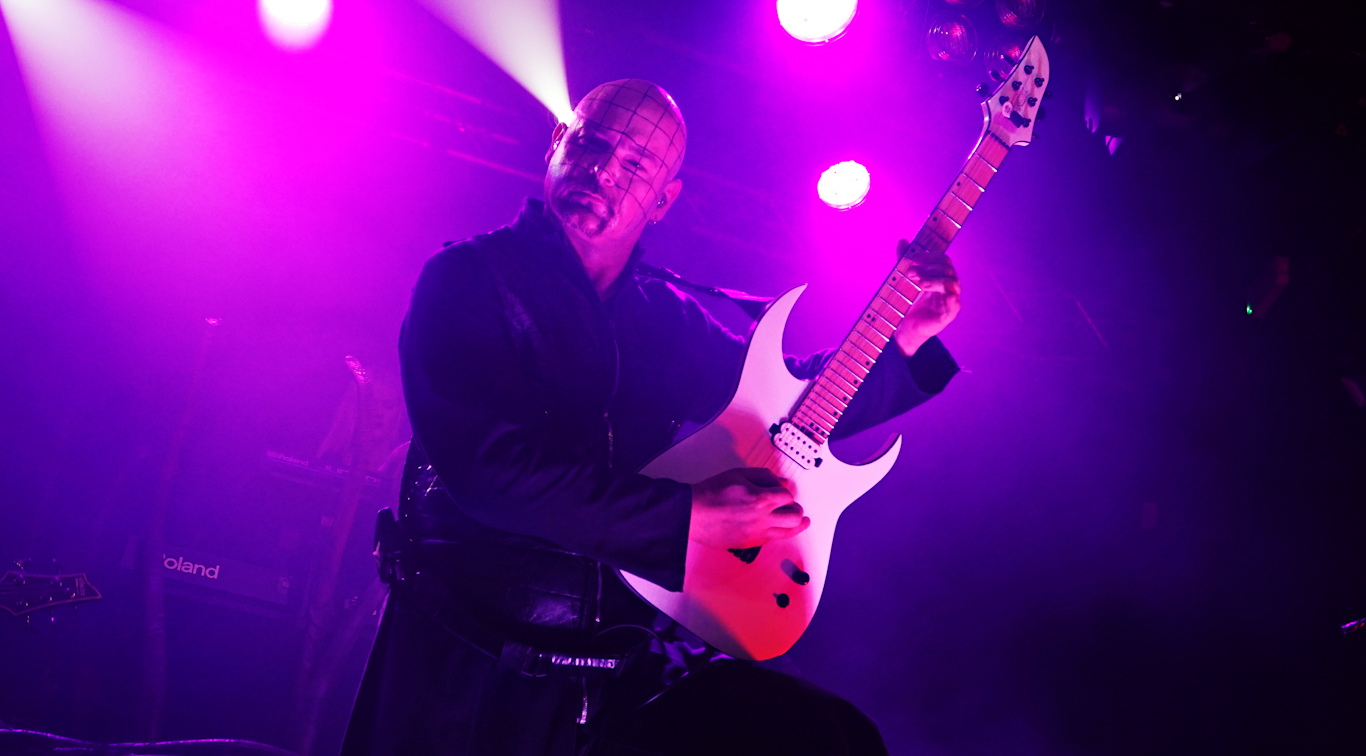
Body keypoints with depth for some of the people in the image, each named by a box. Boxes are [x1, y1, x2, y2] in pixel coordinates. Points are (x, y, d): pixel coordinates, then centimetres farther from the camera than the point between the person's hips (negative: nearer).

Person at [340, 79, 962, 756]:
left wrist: (902, 338, 8)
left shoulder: (667, 319, 12)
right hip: (470, 658, -4)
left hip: (624, 645, 5)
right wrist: (688, 516, -17)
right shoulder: (467, 278, -4)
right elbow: (484, 463, -18)